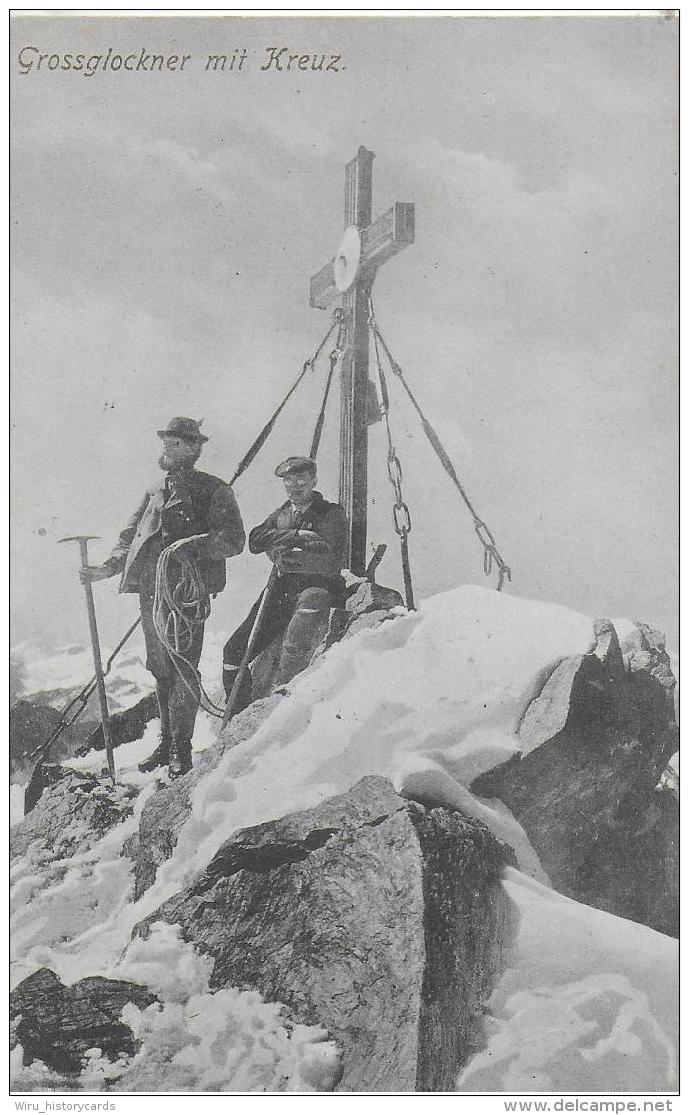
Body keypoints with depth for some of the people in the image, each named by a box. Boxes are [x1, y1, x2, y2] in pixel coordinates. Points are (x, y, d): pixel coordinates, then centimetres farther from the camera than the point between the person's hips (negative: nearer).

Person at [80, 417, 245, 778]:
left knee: (182, 667, -7)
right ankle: (165, 741, 22)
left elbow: (234, 540, -6)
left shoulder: (214, 491, 2)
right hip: (151, 591, 6)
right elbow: (130, 535, 21)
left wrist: (191, 544, -21)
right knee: (160, 668, 11)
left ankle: (181, 748, 2)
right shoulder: (155, 491, 21)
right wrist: (109, 567, 6)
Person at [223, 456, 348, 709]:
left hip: (318, 587, -5)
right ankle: (241, 712, 10)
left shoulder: (332, 514, 7)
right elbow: (255, 541, 4)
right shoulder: (280, 515, 23)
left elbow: (330, 560, -9)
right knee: (235, 650, -5)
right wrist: (296, 535, -6)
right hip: (282, 591, 5)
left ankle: (282, 690, -36)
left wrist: (289, 557, -6)